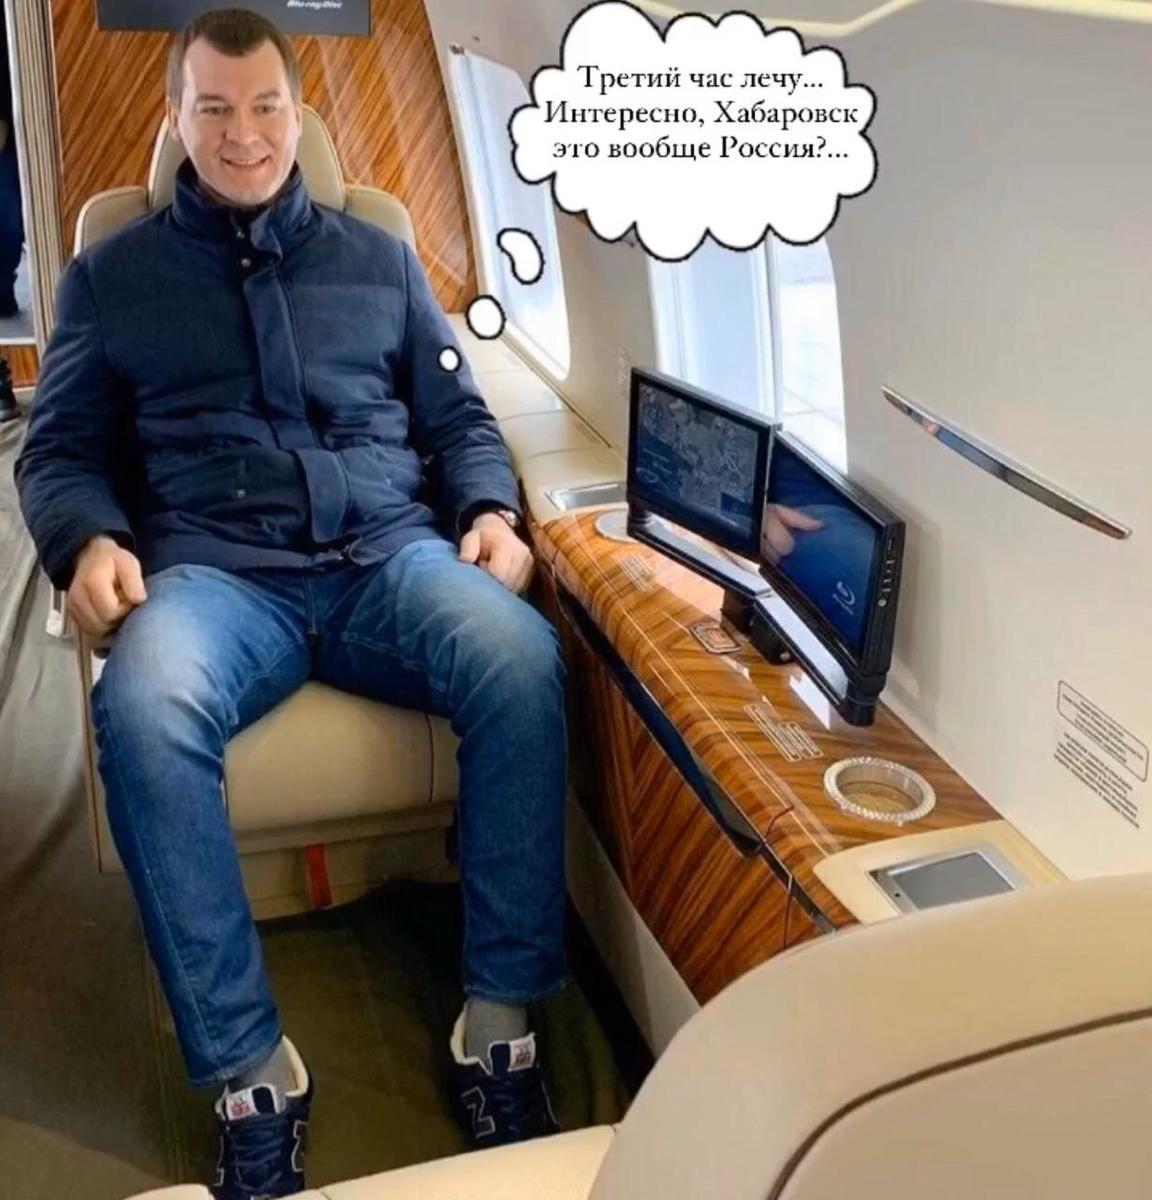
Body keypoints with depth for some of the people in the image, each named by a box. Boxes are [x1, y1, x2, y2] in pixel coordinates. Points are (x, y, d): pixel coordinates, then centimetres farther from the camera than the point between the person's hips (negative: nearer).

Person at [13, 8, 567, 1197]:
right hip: (214, 571, -1)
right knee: (142, 708, -37)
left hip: (387, 554, 2)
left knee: (520, 659, -33)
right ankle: (249, 1070, -24)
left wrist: (489, 510, -1)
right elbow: (59, 449, 14)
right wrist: (89, 540, -8)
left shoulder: (379, 260, 22)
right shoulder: (110, 274, 18)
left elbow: (457, 418, 20)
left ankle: (500, 1023, -21)